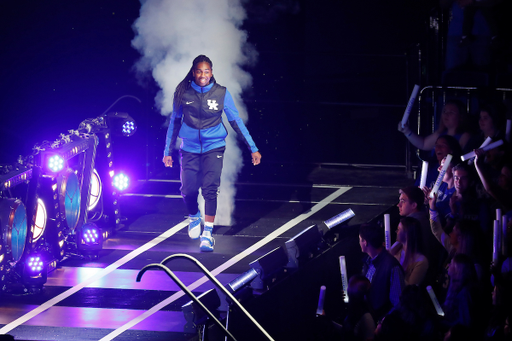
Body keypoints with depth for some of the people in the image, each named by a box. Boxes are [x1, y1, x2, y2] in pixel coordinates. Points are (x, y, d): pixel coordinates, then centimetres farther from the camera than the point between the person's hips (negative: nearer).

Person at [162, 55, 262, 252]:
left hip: (213, 147, -1)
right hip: (190, 149, 1)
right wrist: (168, 151, 12)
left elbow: (236, 122, 3)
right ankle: (194, 217, 29)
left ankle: (207, 234, -14)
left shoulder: (221, 93, -4)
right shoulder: (183, 93, -2)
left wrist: (252, 148, 3)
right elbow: (175, 122, 10)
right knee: (189, 190, -5)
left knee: (210, 188, -16)